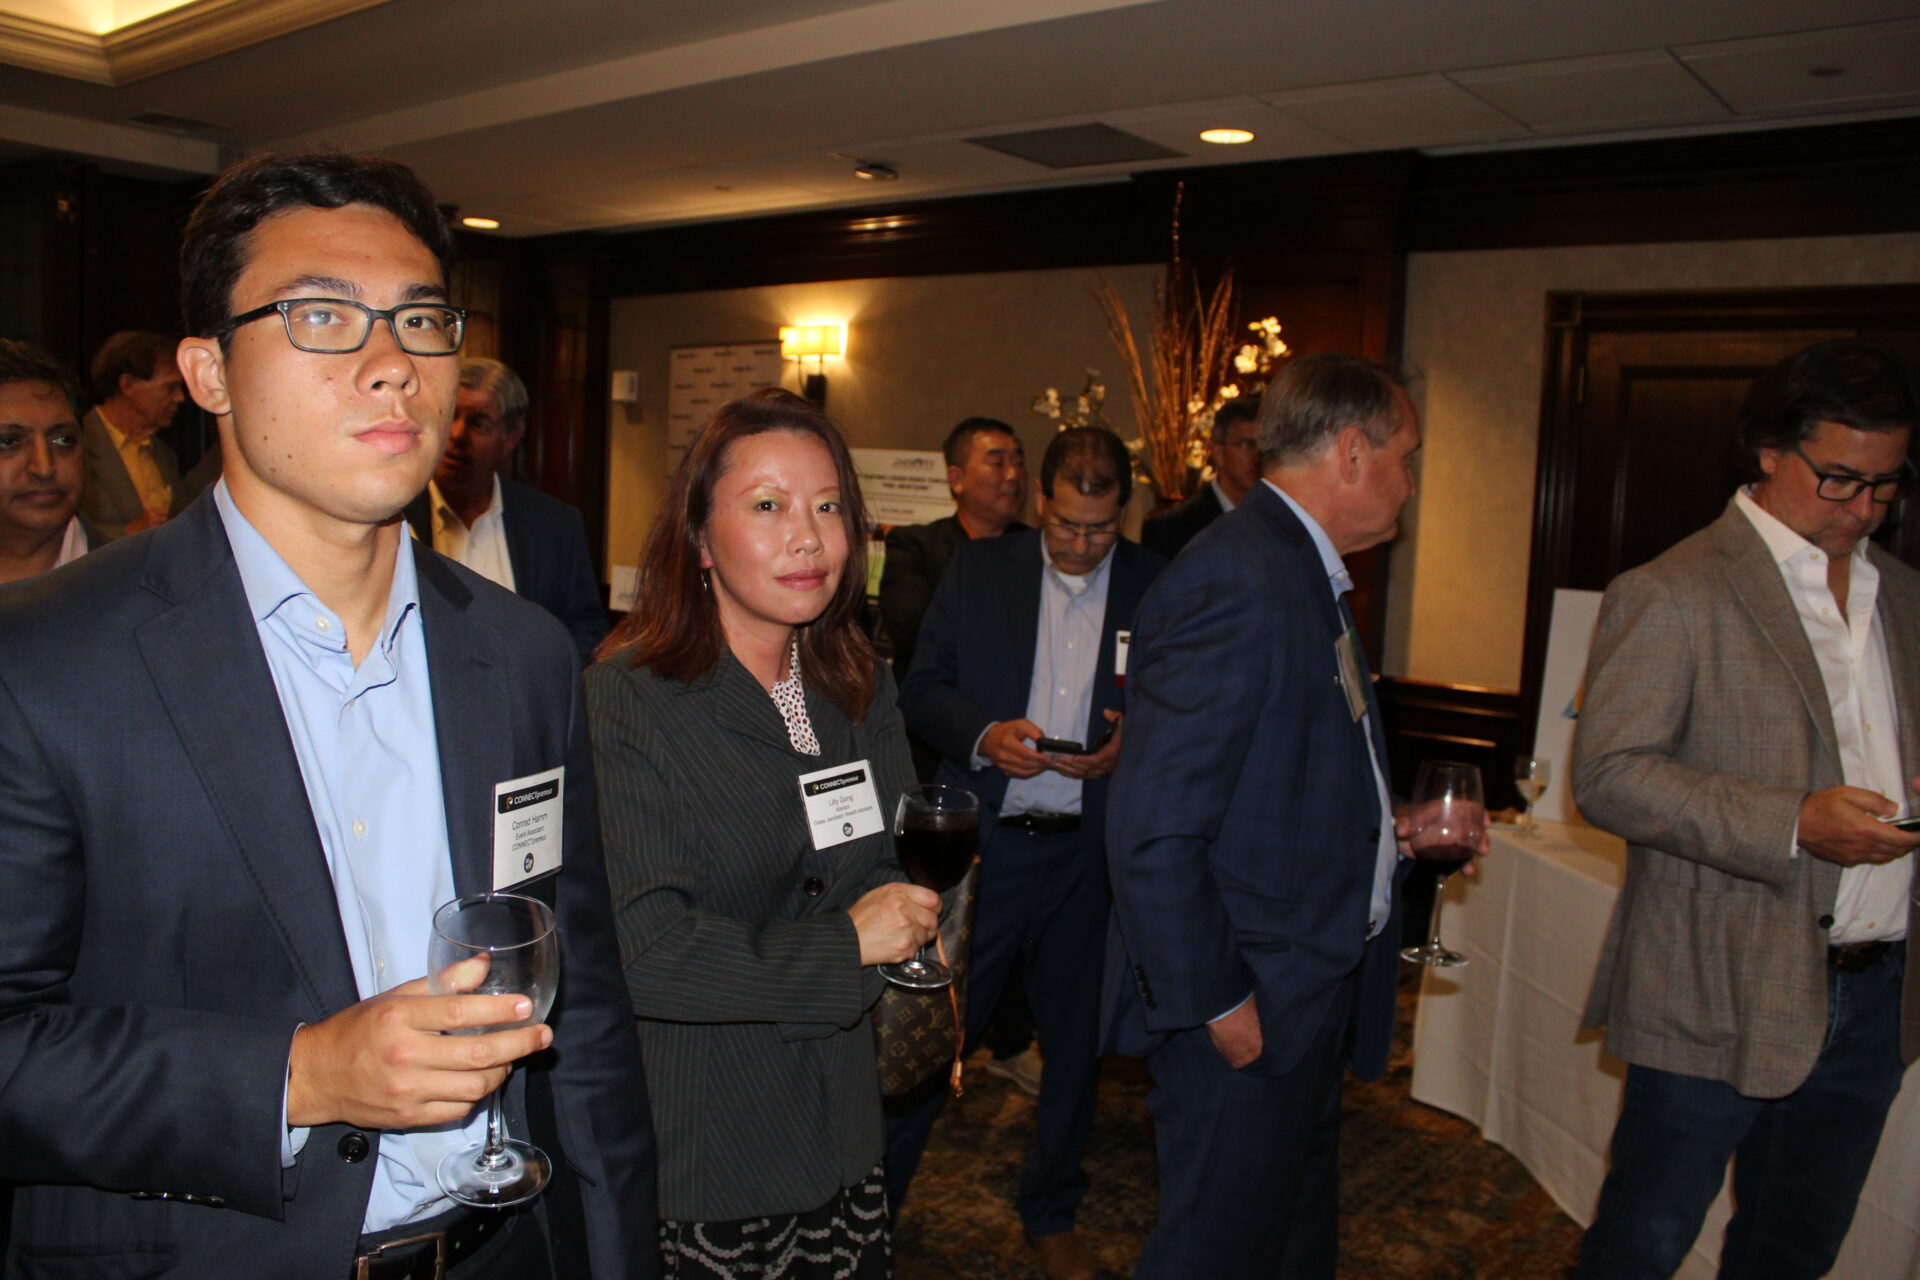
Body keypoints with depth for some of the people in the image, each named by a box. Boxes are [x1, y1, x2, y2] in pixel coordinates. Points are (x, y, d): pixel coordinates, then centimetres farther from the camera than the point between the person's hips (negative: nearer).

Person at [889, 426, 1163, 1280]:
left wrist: (1130, 745, -15)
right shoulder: (978, 571, 2)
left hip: (1093, 851, 1)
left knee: (1076, 1037, 15)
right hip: (982, 843, -1)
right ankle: (874, 1192, 28)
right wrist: (982, 734, -16)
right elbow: (920, 688, 2)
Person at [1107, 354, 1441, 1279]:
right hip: (1244, 1005, -10)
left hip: (1313, 988, 10)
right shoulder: (1235, 581, -24)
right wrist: (1216, 1003, -21)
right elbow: (1155, 832, -27)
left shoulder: (1301, 572, 10)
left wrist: (1391, 830, 11)